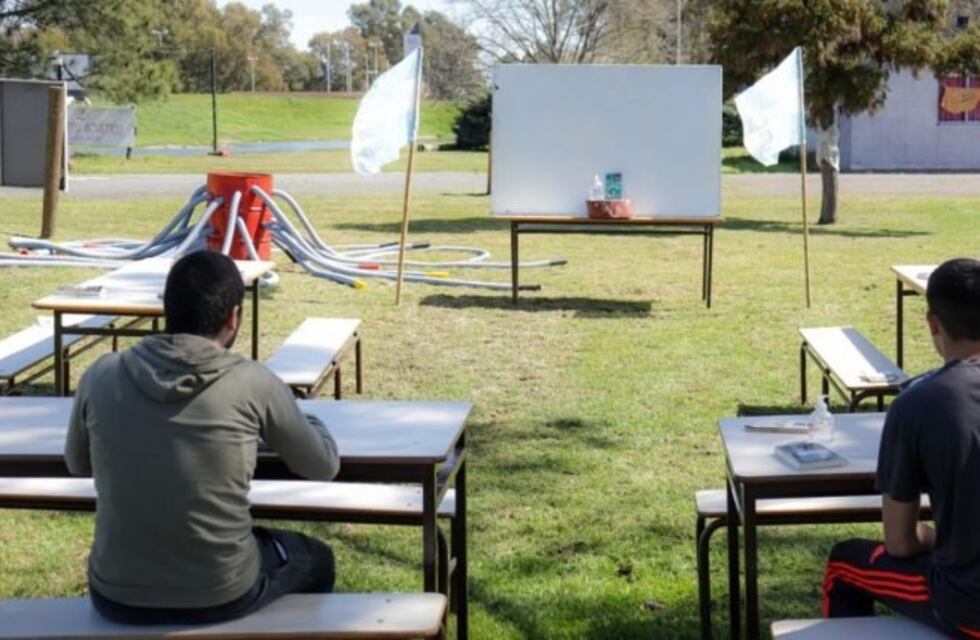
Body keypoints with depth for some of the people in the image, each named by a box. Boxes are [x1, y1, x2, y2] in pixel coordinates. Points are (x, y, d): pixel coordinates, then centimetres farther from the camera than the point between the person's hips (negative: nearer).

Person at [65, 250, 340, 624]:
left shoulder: (101, 377, -5)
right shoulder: (253, 383, -12)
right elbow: (325, 467, 4)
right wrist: (306, 422, 25)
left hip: (117, 597, 3)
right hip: (222, 597, -2)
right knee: (315, 560, 30)